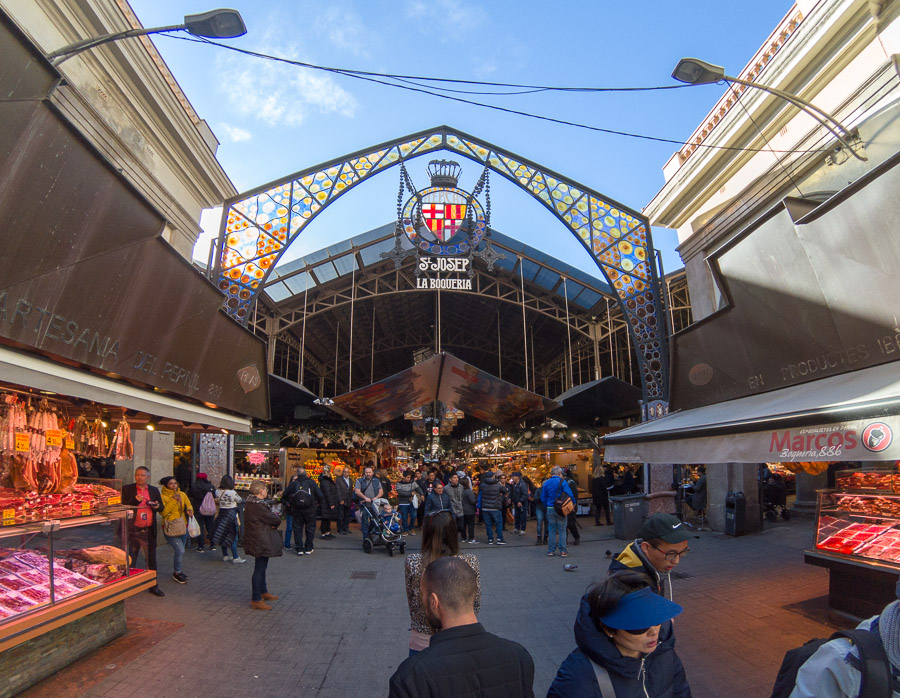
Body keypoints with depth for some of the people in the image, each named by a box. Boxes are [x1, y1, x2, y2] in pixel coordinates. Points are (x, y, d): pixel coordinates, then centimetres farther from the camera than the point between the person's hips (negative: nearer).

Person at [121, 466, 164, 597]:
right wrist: (135, 500, -22)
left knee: (151, 559, 9)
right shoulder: (127, 489, 0)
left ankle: (153, 586, 19)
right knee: (130, 560, 8)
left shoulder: (154, 490, 9)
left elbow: (161, 507, 13)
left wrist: (157, 506, -9)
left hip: (149, 531, 2)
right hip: (132, 530, -2)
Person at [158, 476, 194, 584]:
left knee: (179, 551, 13)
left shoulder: (182, 494, 8)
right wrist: (173, 500, -21)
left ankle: (177, 570, 32)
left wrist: (189, 510, -7)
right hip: (170, 528, -5)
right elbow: (163, 512, -18)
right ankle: (177, 572, 9)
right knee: (180, 550, -11)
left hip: (182, 527, 5)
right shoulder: (163, 497, -9)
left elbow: (188, 504, 15)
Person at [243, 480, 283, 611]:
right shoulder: (258, 507, -24)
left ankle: (263, 592, 36)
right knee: (259, 569, -2)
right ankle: (256, 599, 7)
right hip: (261, 543, -11)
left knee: (261, 567, 22)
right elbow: (276, 520, -20)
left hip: (256, 541, 11)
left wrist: (273, 521, -7)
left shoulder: (251, 504, 9)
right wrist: (277, 517, 2)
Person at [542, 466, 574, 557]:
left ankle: (551, 550, 12)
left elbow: (543, 498, 8)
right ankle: (562, 551, 5)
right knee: (562, 530, 4)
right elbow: (570, 494, -13)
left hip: (550, 509, 3)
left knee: (551, 530, 10)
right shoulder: (562, 482, -8)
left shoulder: (546, 483, 6)